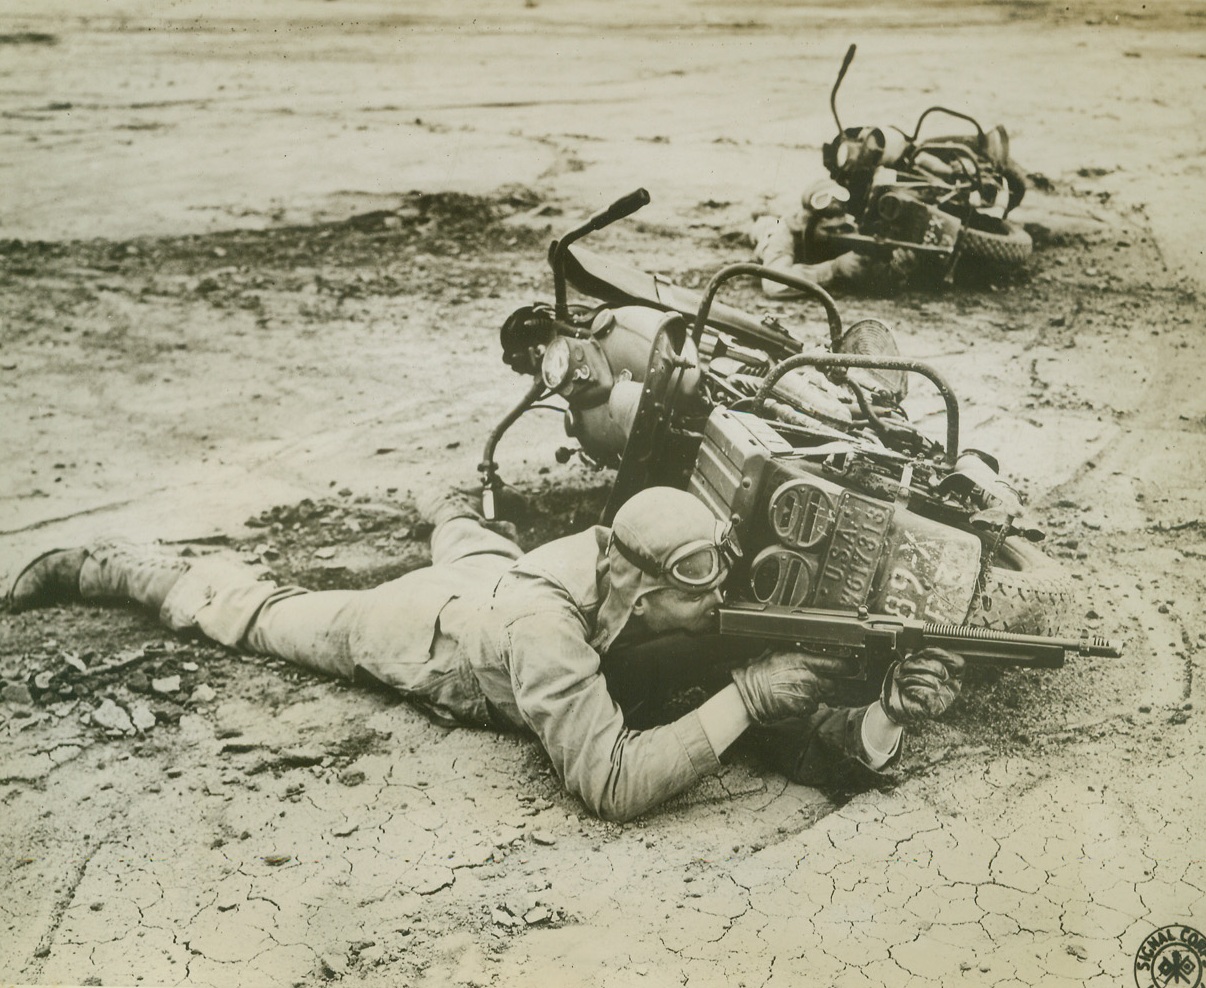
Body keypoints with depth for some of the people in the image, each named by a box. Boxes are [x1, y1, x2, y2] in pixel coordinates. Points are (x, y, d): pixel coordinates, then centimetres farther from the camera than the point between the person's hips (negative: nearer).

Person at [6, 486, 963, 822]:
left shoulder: (623, 563, -30)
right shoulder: (542, 632, -49)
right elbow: (611, 783, -53)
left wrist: (875, 719, -39)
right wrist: (744, 699, -51)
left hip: (483, 573, 5)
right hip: (400, 626, -5)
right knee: (242, 608, 20)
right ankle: (95, 565, 41)